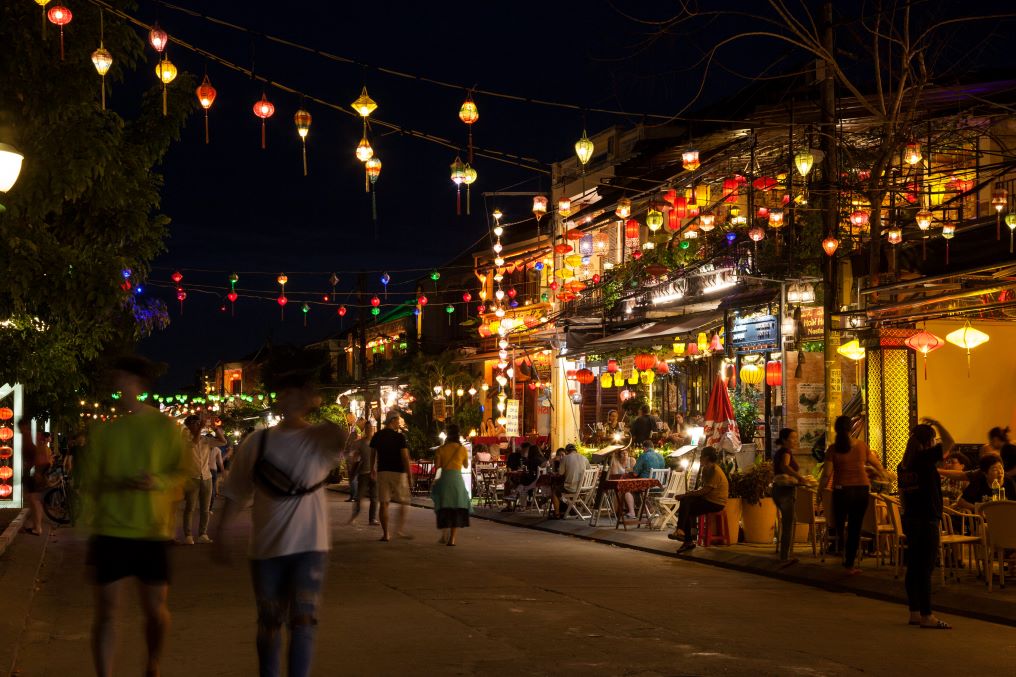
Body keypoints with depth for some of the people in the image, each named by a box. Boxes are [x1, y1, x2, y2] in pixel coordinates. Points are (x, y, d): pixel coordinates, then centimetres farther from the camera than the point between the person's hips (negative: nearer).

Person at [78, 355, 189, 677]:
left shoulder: (165, 426, -1)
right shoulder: (103, 429, 2)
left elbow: (183, 473, 2)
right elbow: (90, 480, 5)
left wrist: (159, 481, -18)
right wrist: (89, 525, 0)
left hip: (154, 532, 0)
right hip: (111, 532, 0)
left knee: (155, 609, 7)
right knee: (107, 611, -1)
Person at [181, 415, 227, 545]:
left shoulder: (206, 440, 10)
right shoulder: (186, 438, -3)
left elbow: (222, 441, 4)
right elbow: (193, 442, -25)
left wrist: (216, 428, -4)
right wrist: (200, 428, -23)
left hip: (206, 477, 5)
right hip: (192, 478, -5)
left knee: (205, 509, 6)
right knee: (190, 508, -4)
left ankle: (203, 535, 12)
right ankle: (188, 536, -3)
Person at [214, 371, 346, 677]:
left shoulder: (321, 439, -4)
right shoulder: (257, 442, 2)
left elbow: (342, 438, -28)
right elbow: (237, 493, 5)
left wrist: (319, 411, -31)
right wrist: (220, 536, 4)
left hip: (309, 545, -2)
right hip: (266, 547, 2)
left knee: (302, 620, -8)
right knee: (269, 622, 12)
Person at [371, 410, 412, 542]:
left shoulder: (377, 436, 5)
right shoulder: (400, 437, -9)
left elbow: (373, 455, 15)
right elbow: (405, 457, -11)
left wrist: (372, 470, 31)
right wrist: (409, 475, -6)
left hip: (382, 472, 4)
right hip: (398, 472, -4)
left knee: (384, 503, 4)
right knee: (403, 502, 9)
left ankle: (386, 533, 1)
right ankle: (400, 528, -3)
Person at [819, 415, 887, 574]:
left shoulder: (833, 449, -7)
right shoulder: (861, 445, 1)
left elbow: (827, 474, -8)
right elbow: (875, 462, 17)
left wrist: (820, 492, 5)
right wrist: (883, 472, 37)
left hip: (842, 491, -2)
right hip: (861, 489, 2)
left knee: (839, 523, 18)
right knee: (855, 528, 8)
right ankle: (850, 564, 10)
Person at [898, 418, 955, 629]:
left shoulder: (902, 466, 9)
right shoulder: (925, 459, -14)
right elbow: (949, 442, -16)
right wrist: (936, 423, -2)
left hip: (910, 520, 8)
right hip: (927, 521, -8)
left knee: (913, 567, 11)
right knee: (925, 569, -5)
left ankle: (915, 612, 17)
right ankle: (926, 616, -2)